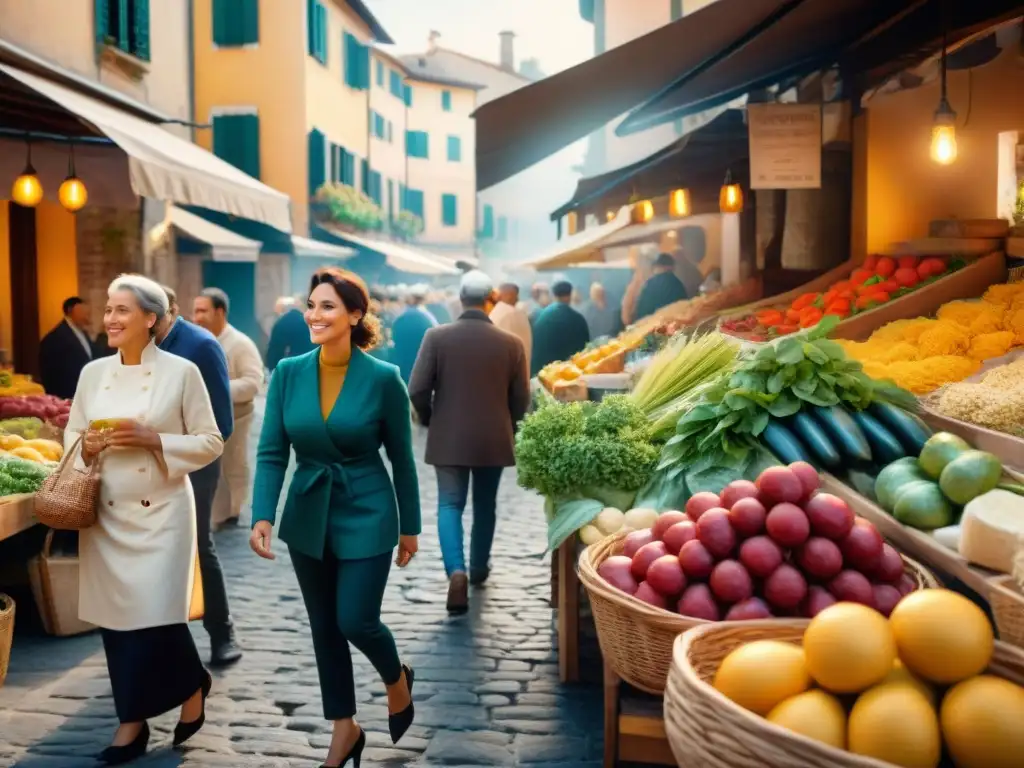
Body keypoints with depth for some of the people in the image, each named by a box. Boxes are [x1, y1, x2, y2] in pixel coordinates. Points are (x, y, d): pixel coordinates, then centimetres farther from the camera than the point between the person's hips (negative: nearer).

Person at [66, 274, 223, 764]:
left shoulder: (181, 372, -5)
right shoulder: (93, 373, 7)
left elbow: (210, 443, -4)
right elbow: (71, 436, 14)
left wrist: (153, 439, -16)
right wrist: (88, 447, -9)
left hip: (160, 512, -4)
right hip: (105, 513, 4)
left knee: (158, 615, -7)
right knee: (114, 615, 6)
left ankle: (191, 689, 23)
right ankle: (132, 721, 22)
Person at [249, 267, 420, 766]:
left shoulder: (383, 378, -13)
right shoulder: (288, 373, -6)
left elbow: (401, 459, -4)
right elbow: (272, 453, -6)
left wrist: (410, 526, 1)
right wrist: (262, 516, -20)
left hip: (366, 516, -4)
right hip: (308, 517, 4)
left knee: (356, 621, -3)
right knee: (324, 626, 12)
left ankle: (397, 680, 32)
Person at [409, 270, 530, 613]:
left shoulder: (436, 336, -9)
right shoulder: (511, 343, -6)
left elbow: (417, 390, -10)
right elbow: (521, 398, -1)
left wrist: (430, 420, 8)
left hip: (448, 438, -1)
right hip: (494, 439, 1)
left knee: (450, 505, 4)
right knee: (485, 505, 17)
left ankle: (456, 570, -15)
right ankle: (478, 567, 31)